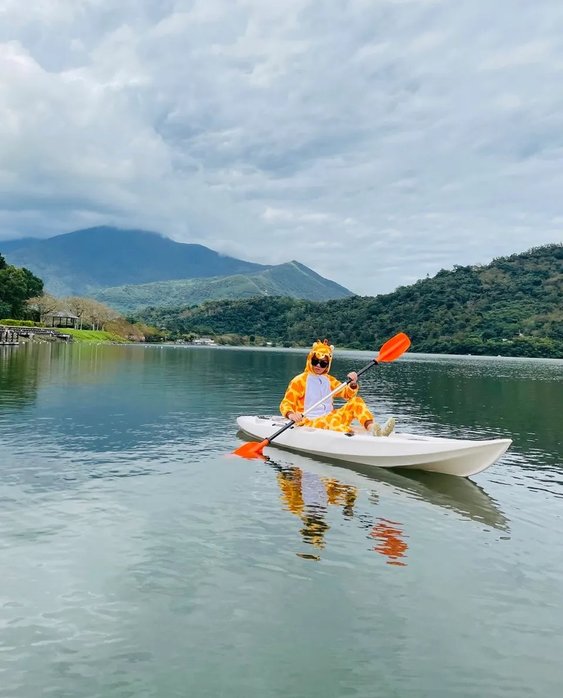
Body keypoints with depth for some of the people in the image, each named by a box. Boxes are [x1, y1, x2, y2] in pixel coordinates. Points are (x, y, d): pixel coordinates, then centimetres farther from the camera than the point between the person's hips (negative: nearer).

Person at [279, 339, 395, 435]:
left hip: (329, 417, 7)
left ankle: (372, 428, -31)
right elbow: (285, 403, -4)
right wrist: (291, 414, -27)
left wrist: (353, 384, -9)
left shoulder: (329, 380, 18)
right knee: (332, 420, -38)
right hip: (309, 423, -6)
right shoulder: (300, 380, 0)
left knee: (356, 401, -9)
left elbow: (348, 394, 14)